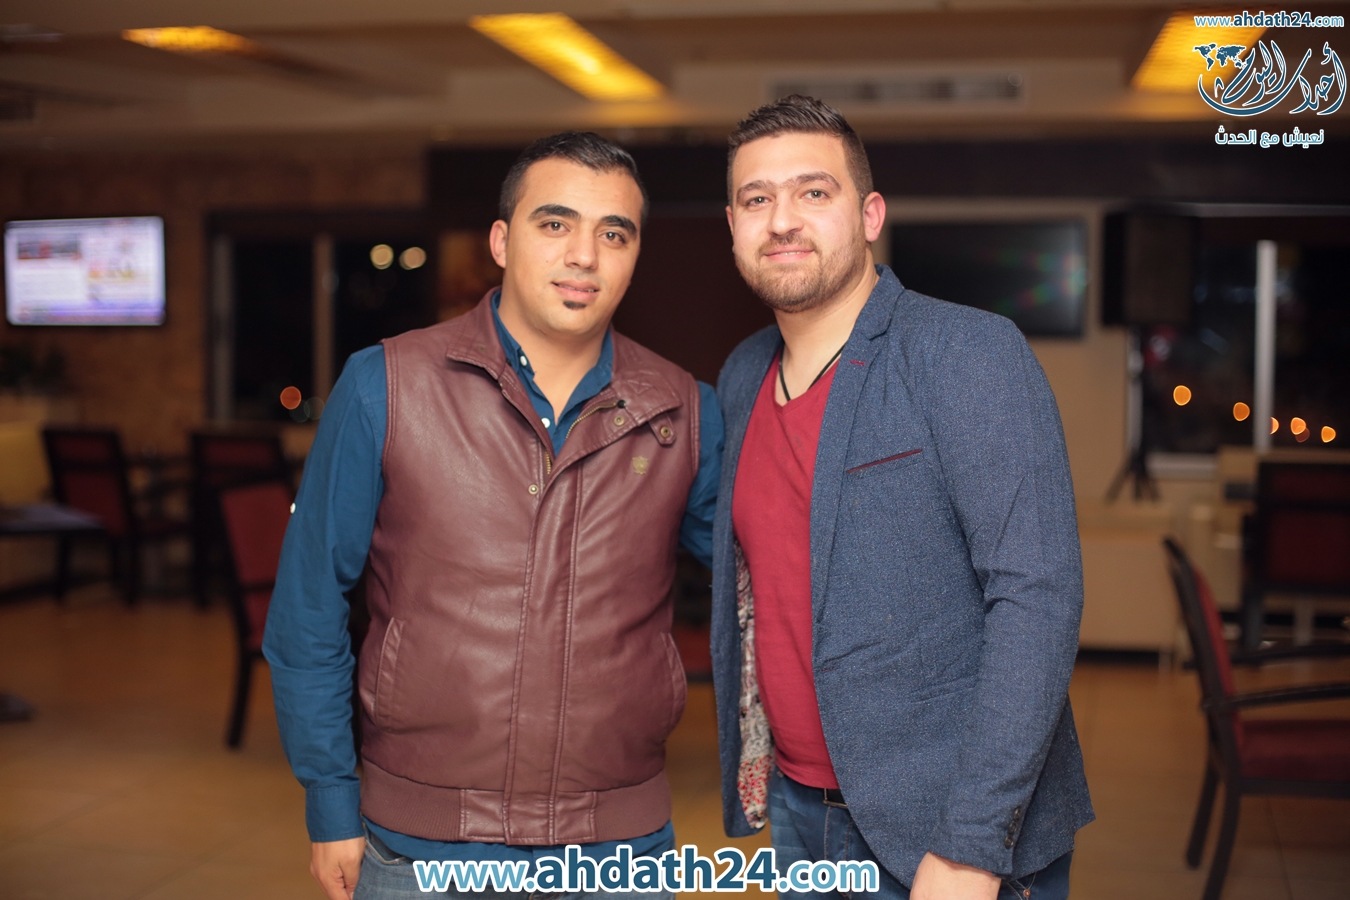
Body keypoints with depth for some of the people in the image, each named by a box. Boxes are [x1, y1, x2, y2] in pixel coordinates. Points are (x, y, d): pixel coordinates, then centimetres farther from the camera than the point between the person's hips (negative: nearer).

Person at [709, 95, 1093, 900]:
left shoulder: (968, 353, -14)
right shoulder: (742, 379, 7)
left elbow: (1037, 596, -20)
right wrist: (752, 769, 10)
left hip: (951, 833, -6)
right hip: (799, 815, 6)